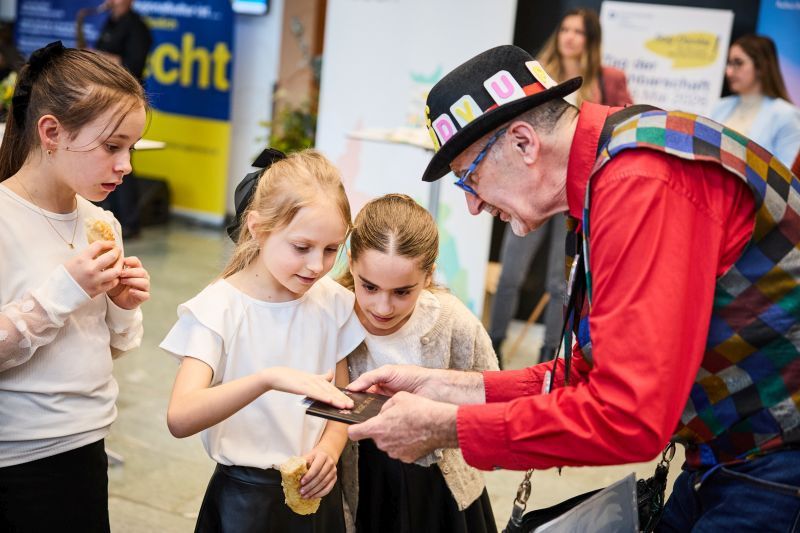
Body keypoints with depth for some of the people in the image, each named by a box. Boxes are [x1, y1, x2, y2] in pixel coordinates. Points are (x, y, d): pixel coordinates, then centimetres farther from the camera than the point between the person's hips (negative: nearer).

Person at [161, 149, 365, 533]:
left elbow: (339, 398, 8)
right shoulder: (218, 307, -15)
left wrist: (330, 450, -12)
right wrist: (269, 378, -41)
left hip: (316, 490, 4)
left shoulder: (334, 302, -2)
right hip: (245, 496, -4)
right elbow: (180, 419, -28)